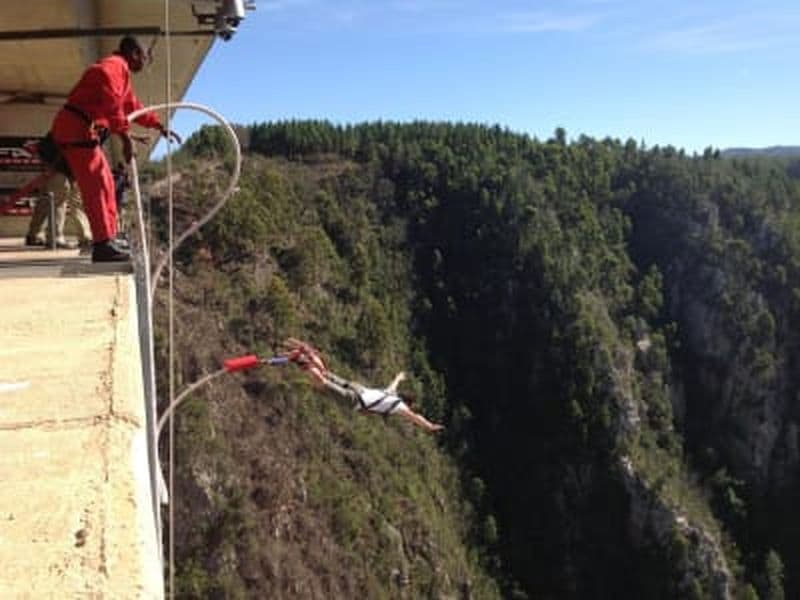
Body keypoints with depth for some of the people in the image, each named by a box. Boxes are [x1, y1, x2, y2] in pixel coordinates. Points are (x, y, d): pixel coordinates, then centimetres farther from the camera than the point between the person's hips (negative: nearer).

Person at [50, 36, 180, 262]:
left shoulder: (121, 72, 24)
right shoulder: (115, 65, -10)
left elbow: (133, 106, 35)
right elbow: (111, 102, -25)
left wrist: (159, 126, 34)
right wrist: (125, 136, -28)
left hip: (82, 131, 11)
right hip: (76, 128, -11)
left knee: (104, 183, 13)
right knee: (96, 185, -13)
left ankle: (108, 240, 18)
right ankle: (103, 245, -14)